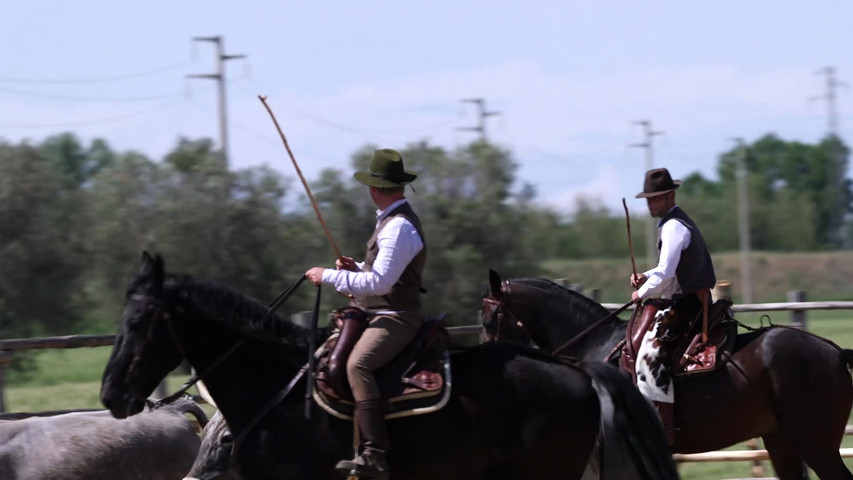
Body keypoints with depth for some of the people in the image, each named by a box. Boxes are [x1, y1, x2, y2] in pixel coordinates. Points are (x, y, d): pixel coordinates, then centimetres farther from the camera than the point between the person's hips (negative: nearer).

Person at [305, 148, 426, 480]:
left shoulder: (398, 228, -17)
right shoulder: (393, 220, 16)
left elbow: (379, 282, -24)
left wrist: (329, 276, -17)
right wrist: (357, 267, 10)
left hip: (395, 319, -11)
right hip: (379, 314, 11)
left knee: (358, 364, -33)